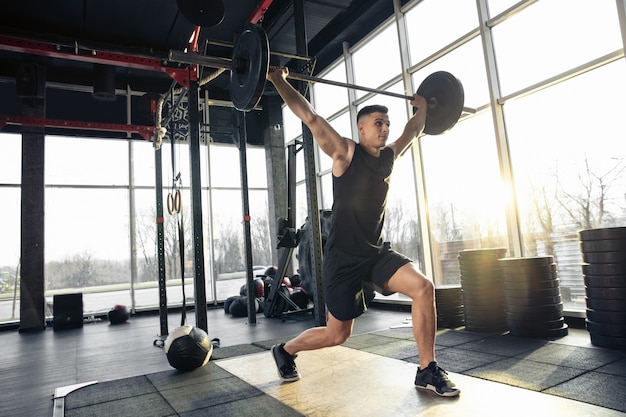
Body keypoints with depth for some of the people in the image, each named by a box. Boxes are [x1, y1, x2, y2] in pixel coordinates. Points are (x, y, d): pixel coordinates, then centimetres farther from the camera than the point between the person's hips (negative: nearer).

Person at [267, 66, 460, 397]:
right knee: (337, 334, 4)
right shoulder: (345, 152, -9)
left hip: (377, 251, 6)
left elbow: (413, 132, 29)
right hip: (343, 257, -6)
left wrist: (422, 108, 36)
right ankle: (284, 350, 32)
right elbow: (309, 116, -13)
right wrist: (279, 81, -9)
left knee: (424, 288, -16)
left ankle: (427, 371, 0)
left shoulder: (389, 156, 8)